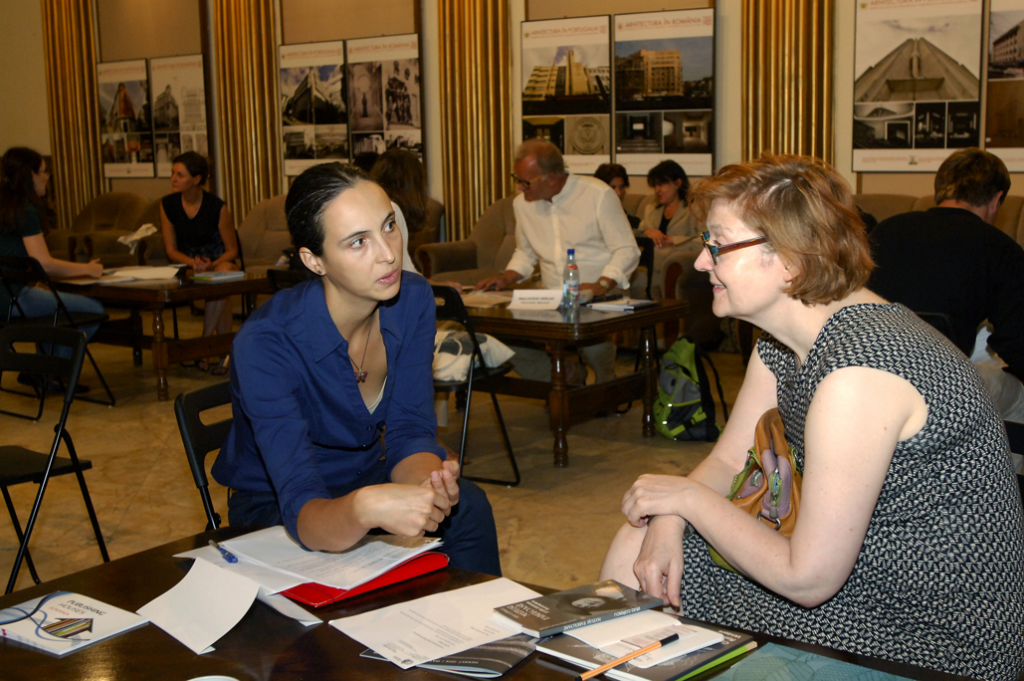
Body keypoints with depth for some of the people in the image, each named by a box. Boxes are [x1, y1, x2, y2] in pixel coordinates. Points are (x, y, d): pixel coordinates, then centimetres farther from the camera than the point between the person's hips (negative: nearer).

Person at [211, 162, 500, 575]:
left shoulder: (412, 301, -13)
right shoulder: (265, 343, -31)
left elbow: (410, 433, -15)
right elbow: (303, 515, -37)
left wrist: (429, 484, -39)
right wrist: (366, 508, -60)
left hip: (365, 476, 4)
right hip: (273, 506, -4)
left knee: (467, 505, -25)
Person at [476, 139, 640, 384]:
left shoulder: (598, 195, -5)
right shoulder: (522, 203, 11)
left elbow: (627, 251, -6)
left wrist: (602, 285, -22)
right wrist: (505, 278, 6)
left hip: (599, 299, -5)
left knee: (593, 343, -36)